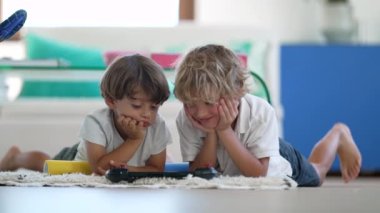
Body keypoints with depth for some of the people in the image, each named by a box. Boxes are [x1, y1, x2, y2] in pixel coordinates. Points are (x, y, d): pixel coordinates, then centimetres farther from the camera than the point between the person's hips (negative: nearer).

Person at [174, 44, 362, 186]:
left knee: (315, 174, 31)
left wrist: (224, 130, -49)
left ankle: (338, 135, 53)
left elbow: (258, 174, -42)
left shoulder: (261, 113, -42)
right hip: (227, 180, 2)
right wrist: (211, 134, -45)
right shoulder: (185, 119, -35)